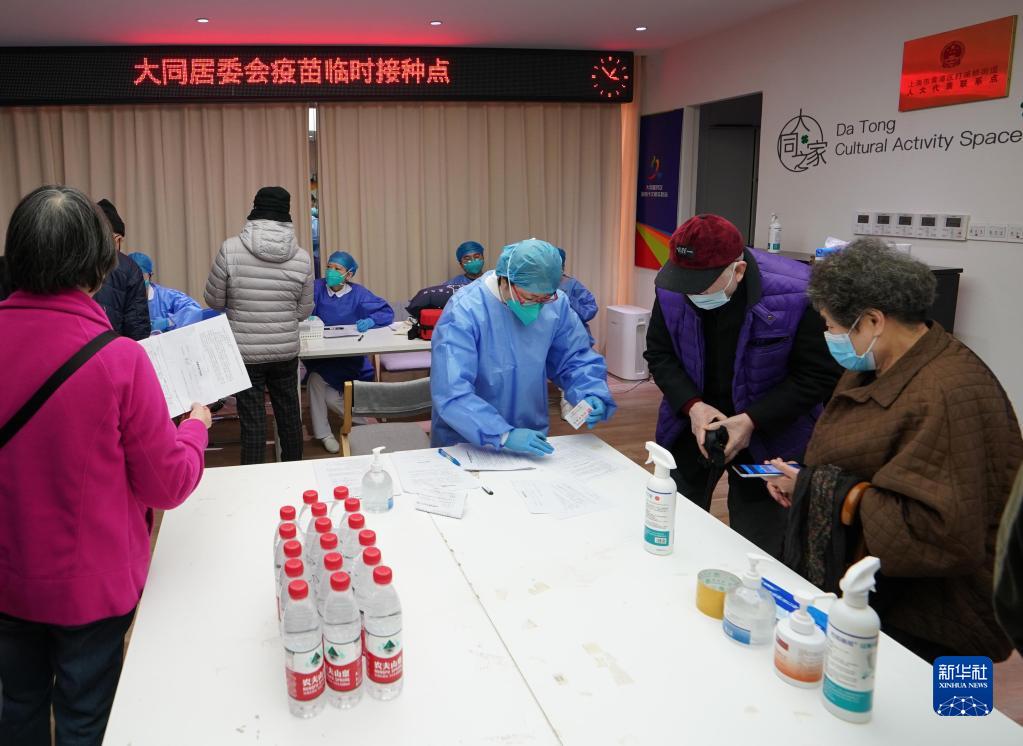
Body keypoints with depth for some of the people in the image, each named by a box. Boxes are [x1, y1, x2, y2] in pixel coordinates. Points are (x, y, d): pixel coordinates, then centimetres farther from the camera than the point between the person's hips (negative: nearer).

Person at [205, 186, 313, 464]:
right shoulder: (302, 258, -6)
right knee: (289, 415, 17)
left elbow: (214, 301, -3)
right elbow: (304, 311, 3)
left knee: (252, 421, 4)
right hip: (286, 351, 3)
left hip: (245, 352, -2)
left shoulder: (231, 249, -13)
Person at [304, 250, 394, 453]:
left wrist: (370, 321, -23)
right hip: (320, 356, 1)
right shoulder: (318, 288, 0)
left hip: (350, 358, -1)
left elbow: (387, 312, -4)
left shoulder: (357, 294, -1)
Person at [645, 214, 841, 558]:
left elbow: (818, 375, -17)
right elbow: (659, 355, -2)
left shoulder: (796, 294, -25)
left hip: (767, 435, -3)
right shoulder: (672, 289, -14)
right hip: (692, 424, 4)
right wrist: (692, 405, -19)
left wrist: (752, 420, -24)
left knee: (757, 550, 6)